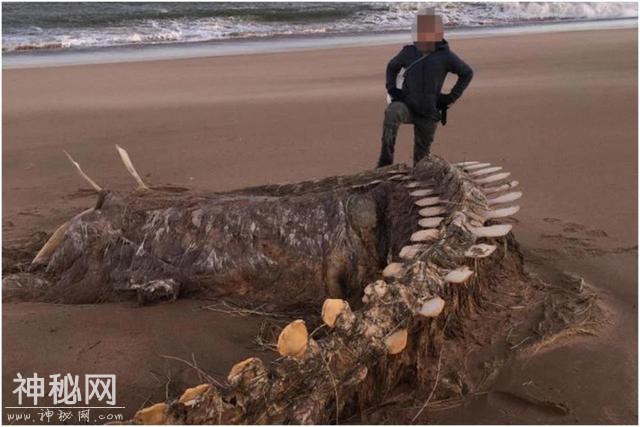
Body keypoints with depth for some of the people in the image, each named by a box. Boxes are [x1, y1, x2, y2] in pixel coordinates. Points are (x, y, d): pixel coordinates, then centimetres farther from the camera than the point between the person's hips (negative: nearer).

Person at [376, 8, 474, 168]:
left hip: (429, 114, 0)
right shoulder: (408, 52, 0)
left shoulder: (445, 56, -5)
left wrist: (451, 97, 1)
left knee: (421, 155, 7)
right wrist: (391, 89, 5)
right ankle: (385, 162, -29)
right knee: (391, 113, -35)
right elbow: (392, 67, 20)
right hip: (406, 105, 0)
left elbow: (467, 73, 7)